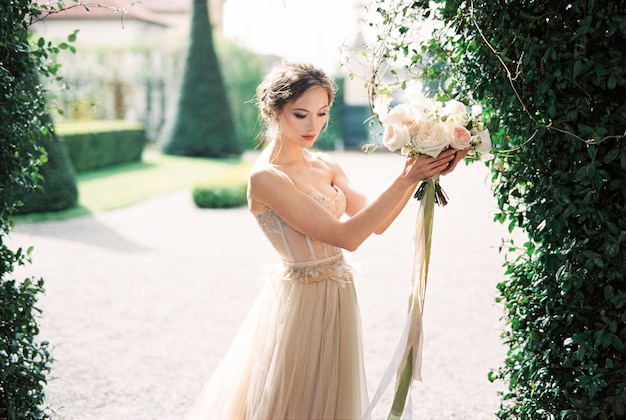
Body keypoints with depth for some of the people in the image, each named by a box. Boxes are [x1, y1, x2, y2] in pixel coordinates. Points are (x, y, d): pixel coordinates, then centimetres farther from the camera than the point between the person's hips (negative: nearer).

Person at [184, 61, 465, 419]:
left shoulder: (325, 165, 5)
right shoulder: (266, 177, -18)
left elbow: (375, 223, 2)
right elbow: (346, 235, -23)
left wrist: (420, 175, -10)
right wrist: (406, 180, -23)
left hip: (338, 297, 7)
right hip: (302, 302, -7)